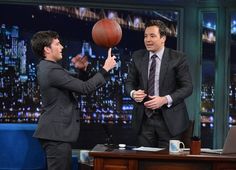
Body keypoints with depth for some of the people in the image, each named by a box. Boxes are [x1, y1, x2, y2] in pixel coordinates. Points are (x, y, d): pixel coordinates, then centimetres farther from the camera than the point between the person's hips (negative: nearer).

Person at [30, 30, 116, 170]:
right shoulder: (52, 70, -20)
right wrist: (105, 69, -12)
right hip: (57, 132, -11)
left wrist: (81, 69, -3)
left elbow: (76, 82, 18)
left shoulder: (47, 67, 12)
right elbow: (85, 88, -21)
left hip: (56, 130, 11)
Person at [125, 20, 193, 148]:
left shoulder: (178, 58, -3)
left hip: (169, 119, -3)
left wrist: (165, 99, -19)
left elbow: (187, 87, -5)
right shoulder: (137, 57, 8)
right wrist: (133, 93, -9)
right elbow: (130, 82, 14)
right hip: (144, 118, 3)